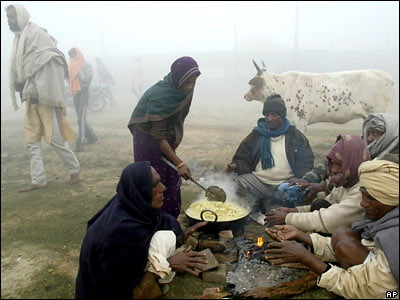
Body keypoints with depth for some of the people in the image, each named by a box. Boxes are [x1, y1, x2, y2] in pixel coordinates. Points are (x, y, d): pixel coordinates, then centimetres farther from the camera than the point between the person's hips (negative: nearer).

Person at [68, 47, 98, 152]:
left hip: (83, 92, -7)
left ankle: (80, 144, -17)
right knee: (81, 118, 13)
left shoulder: (87, 66, -2)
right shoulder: (71, 67, 15)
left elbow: (87, 79, -14)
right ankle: (92, 137, 28)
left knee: (81, 119, -14)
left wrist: (79, 71, -15)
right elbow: (69, 79, 12)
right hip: (75, 93, 7)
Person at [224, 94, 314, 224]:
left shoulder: (294, 136, 10)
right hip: (258, 182, 1)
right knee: (237, 180, -27)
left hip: (286, 184, 0)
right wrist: (236, 166, -14)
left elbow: (306, 163, 8)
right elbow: (243, 160, 10)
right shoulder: (256, 135, 11)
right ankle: (256, 214, -10)